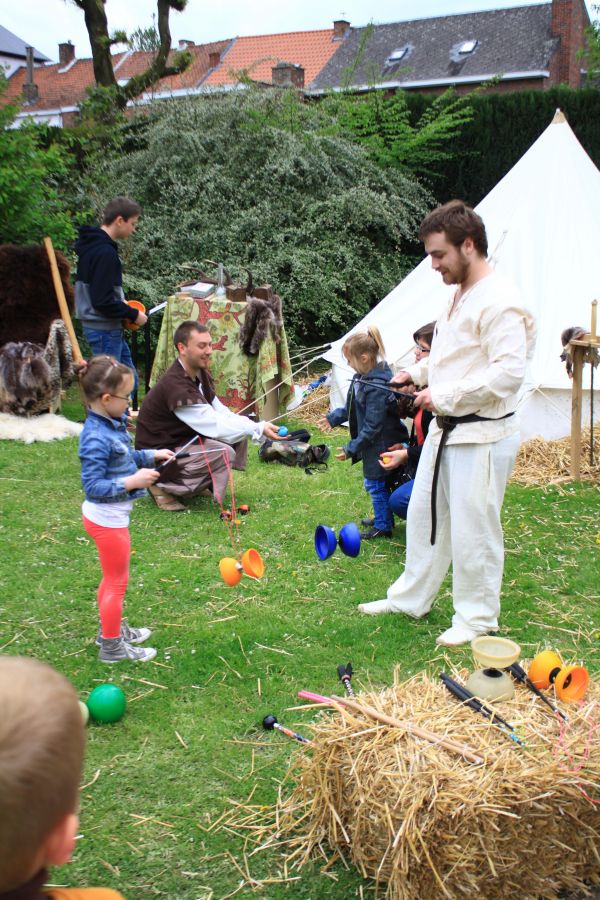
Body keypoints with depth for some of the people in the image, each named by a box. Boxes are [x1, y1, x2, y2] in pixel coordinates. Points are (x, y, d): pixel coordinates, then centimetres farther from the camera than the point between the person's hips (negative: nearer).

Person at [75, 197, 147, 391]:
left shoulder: (92, 245, 10)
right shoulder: (105, 252, -21)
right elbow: (102, 302, -24)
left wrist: (121, 302, 11)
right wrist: (133, 314, -13)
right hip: (105, 330, -10)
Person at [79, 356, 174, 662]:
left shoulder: (112, 424, -1)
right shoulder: (96, 438, -28)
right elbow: (93, 486, -27)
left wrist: (151, 455, 8)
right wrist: (131, 482, -31)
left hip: (111, 515, 9)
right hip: (107, 519, -9)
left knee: (113, 578, 25)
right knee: (117, 582, 7)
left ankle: (112, 628, 44)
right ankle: (112, 646, 23)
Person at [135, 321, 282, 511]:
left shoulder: (201, 374, 1)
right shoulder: (174, 385, -29)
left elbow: (220, 412, 1)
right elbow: (214, 426, -30)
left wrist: (251, 425, -17)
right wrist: (258, 428, -30)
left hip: (185, 441, 9)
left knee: (239, 436, 0)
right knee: (224, 452, -26)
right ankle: (164, 487, -10)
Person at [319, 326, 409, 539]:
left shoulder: (377, 387, -29)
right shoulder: (363, 377, 1)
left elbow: (372, 426, -25)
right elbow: (353, 407, 17)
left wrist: (351, 449, -20)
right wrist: (333, 417, 16)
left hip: (380, 445, -9)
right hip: (374, 444, 9)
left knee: (376, 483, 3)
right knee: (376, 484, 20)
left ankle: (383, 526, 18)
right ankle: (383, 519, 36)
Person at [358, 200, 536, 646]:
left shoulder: (499, 301, -19)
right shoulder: (459, 295, 12)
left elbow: (509, 371, -27)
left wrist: (445, 395, -22)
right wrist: (420, 372, 10)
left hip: (483, 435, -10)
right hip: (445, 429, 10)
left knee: (473, 529, 2)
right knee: (423, 514, 18)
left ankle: (477, 618, 19)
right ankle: (411, 597, 34)